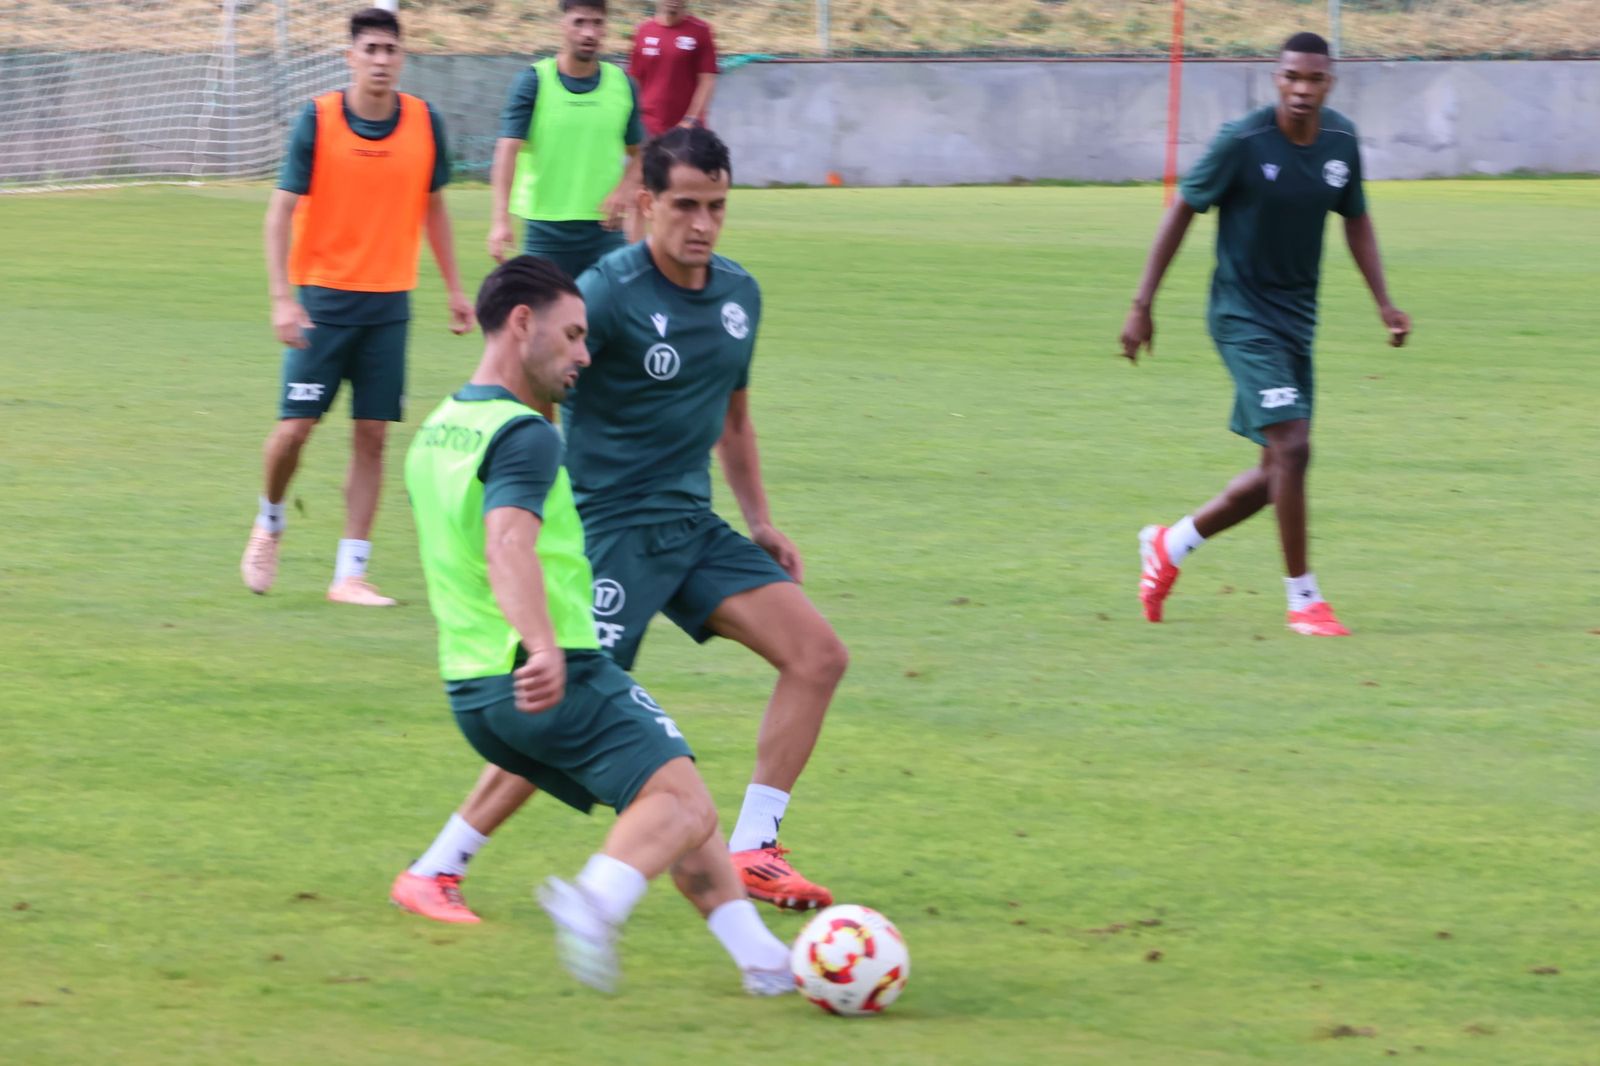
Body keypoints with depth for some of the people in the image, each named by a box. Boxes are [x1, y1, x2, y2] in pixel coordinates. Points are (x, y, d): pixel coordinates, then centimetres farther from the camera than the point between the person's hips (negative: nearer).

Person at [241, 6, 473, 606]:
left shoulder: (424, 123, 1)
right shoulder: (317, 121, -9)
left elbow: (433, 207, 14)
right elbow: (281, 211, -9)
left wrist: (454, 289, 14)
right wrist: (282, 299, -18)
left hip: (389, 302, 3)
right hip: (323, 296, -3)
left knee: (372, 435, 1)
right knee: (296, 426, -5)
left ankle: (350, 574, 6)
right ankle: (269, 524, 24)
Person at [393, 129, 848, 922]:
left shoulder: (738, 295, 8)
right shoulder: (611, 293, -15)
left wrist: (761, 524, 18)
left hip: (692, 527, 7)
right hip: (610, 526, -7)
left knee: (819, 655, -5)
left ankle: (752, 852, 2)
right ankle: (433, 872, 1)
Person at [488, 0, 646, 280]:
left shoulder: (622, 84, 4)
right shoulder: (533, 82, -5)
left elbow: (639, 153, 14)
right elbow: (508, 150, -13)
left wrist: (625, 190, -8)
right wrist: (501, 220, -24)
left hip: (605, 228, 2)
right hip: (546, 228, -2)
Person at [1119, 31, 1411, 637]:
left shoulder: (1340, 141, 0)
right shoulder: (1241, 142, -16)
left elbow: (1355, 220, 15)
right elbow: (1183, 211, -7)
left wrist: (1384, 303, 6)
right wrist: (1142, 306, -7)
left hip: (1297, 318, 7)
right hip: (1243, 316, -7)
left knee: (1279, 472, 8)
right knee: (1291, 445, -18)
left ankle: (1170, 546, 29)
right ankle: (1303, 598, -7)